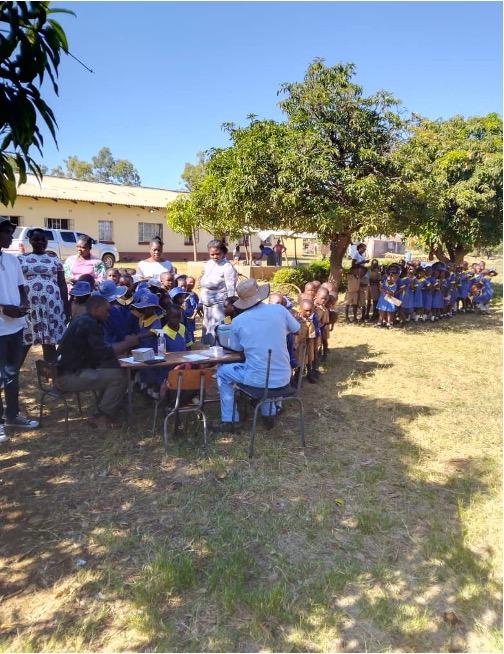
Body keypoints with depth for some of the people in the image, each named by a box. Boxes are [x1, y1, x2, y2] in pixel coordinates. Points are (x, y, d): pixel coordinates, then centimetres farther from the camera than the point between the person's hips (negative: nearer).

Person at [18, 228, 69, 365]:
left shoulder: (54, 259, 9)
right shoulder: (21, 259, 8)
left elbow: (62, 284, 7)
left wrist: (66, 307, 2)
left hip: (51, 306, 0)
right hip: (27, 306, 0)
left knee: (50, 342, 4)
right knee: (23, 342, 2)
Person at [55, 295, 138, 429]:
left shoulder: (82, 321, 15)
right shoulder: (88, 324, -16)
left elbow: (98, 350, 16)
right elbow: (104, 353, -22)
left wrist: (124, 344, 9)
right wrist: (127, 344, -9)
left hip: (70, 372, 10)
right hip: (69, 377, -10)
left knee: (112, 367, 11)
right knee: (119, 377, -14)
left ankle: (102, 415, 12)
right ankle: (103, 419, -2)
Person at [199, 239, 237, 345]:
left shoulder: (227, 267, -10)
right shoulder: (208, 264, 12)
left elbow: (231, 290, -13)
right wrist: (201, 304, 18)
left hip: (219, 305, -8)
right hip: (207, 305, 8)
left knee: (217, 332, -8)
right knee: (207, 331, 13)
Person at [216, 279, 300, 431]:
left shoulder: (237, 321, -8)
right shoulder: (279, 309, -5)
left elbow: (236, 348, 9)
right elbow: (296, 330, 13)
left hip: (257, 378, -3)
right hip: (283, 378, 3)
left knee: (222, 373, 24)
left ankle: (228, 420, 24)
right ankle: (269, 414, 37)